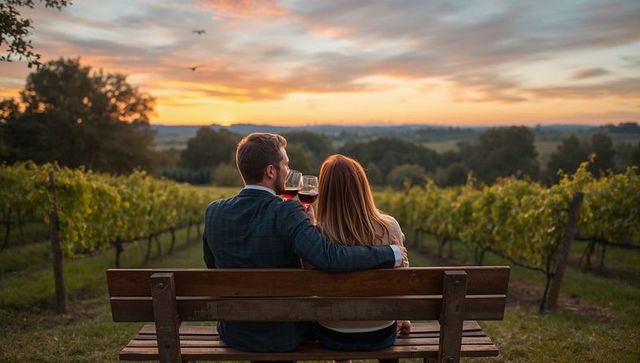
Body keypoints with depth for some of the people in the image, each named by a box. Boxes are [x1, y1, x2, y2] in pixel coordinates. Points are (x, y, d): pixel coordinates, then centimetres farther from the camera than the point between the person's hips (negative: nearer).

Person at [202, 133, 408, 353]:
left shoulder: (214, 212, -12)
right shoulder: (285, 213, -27)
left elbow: (212, 265, 4)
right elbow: (329, 258, -38)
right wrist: (392, 254, -25)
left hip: (234, 335, 4)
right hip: (285, 338, -3)